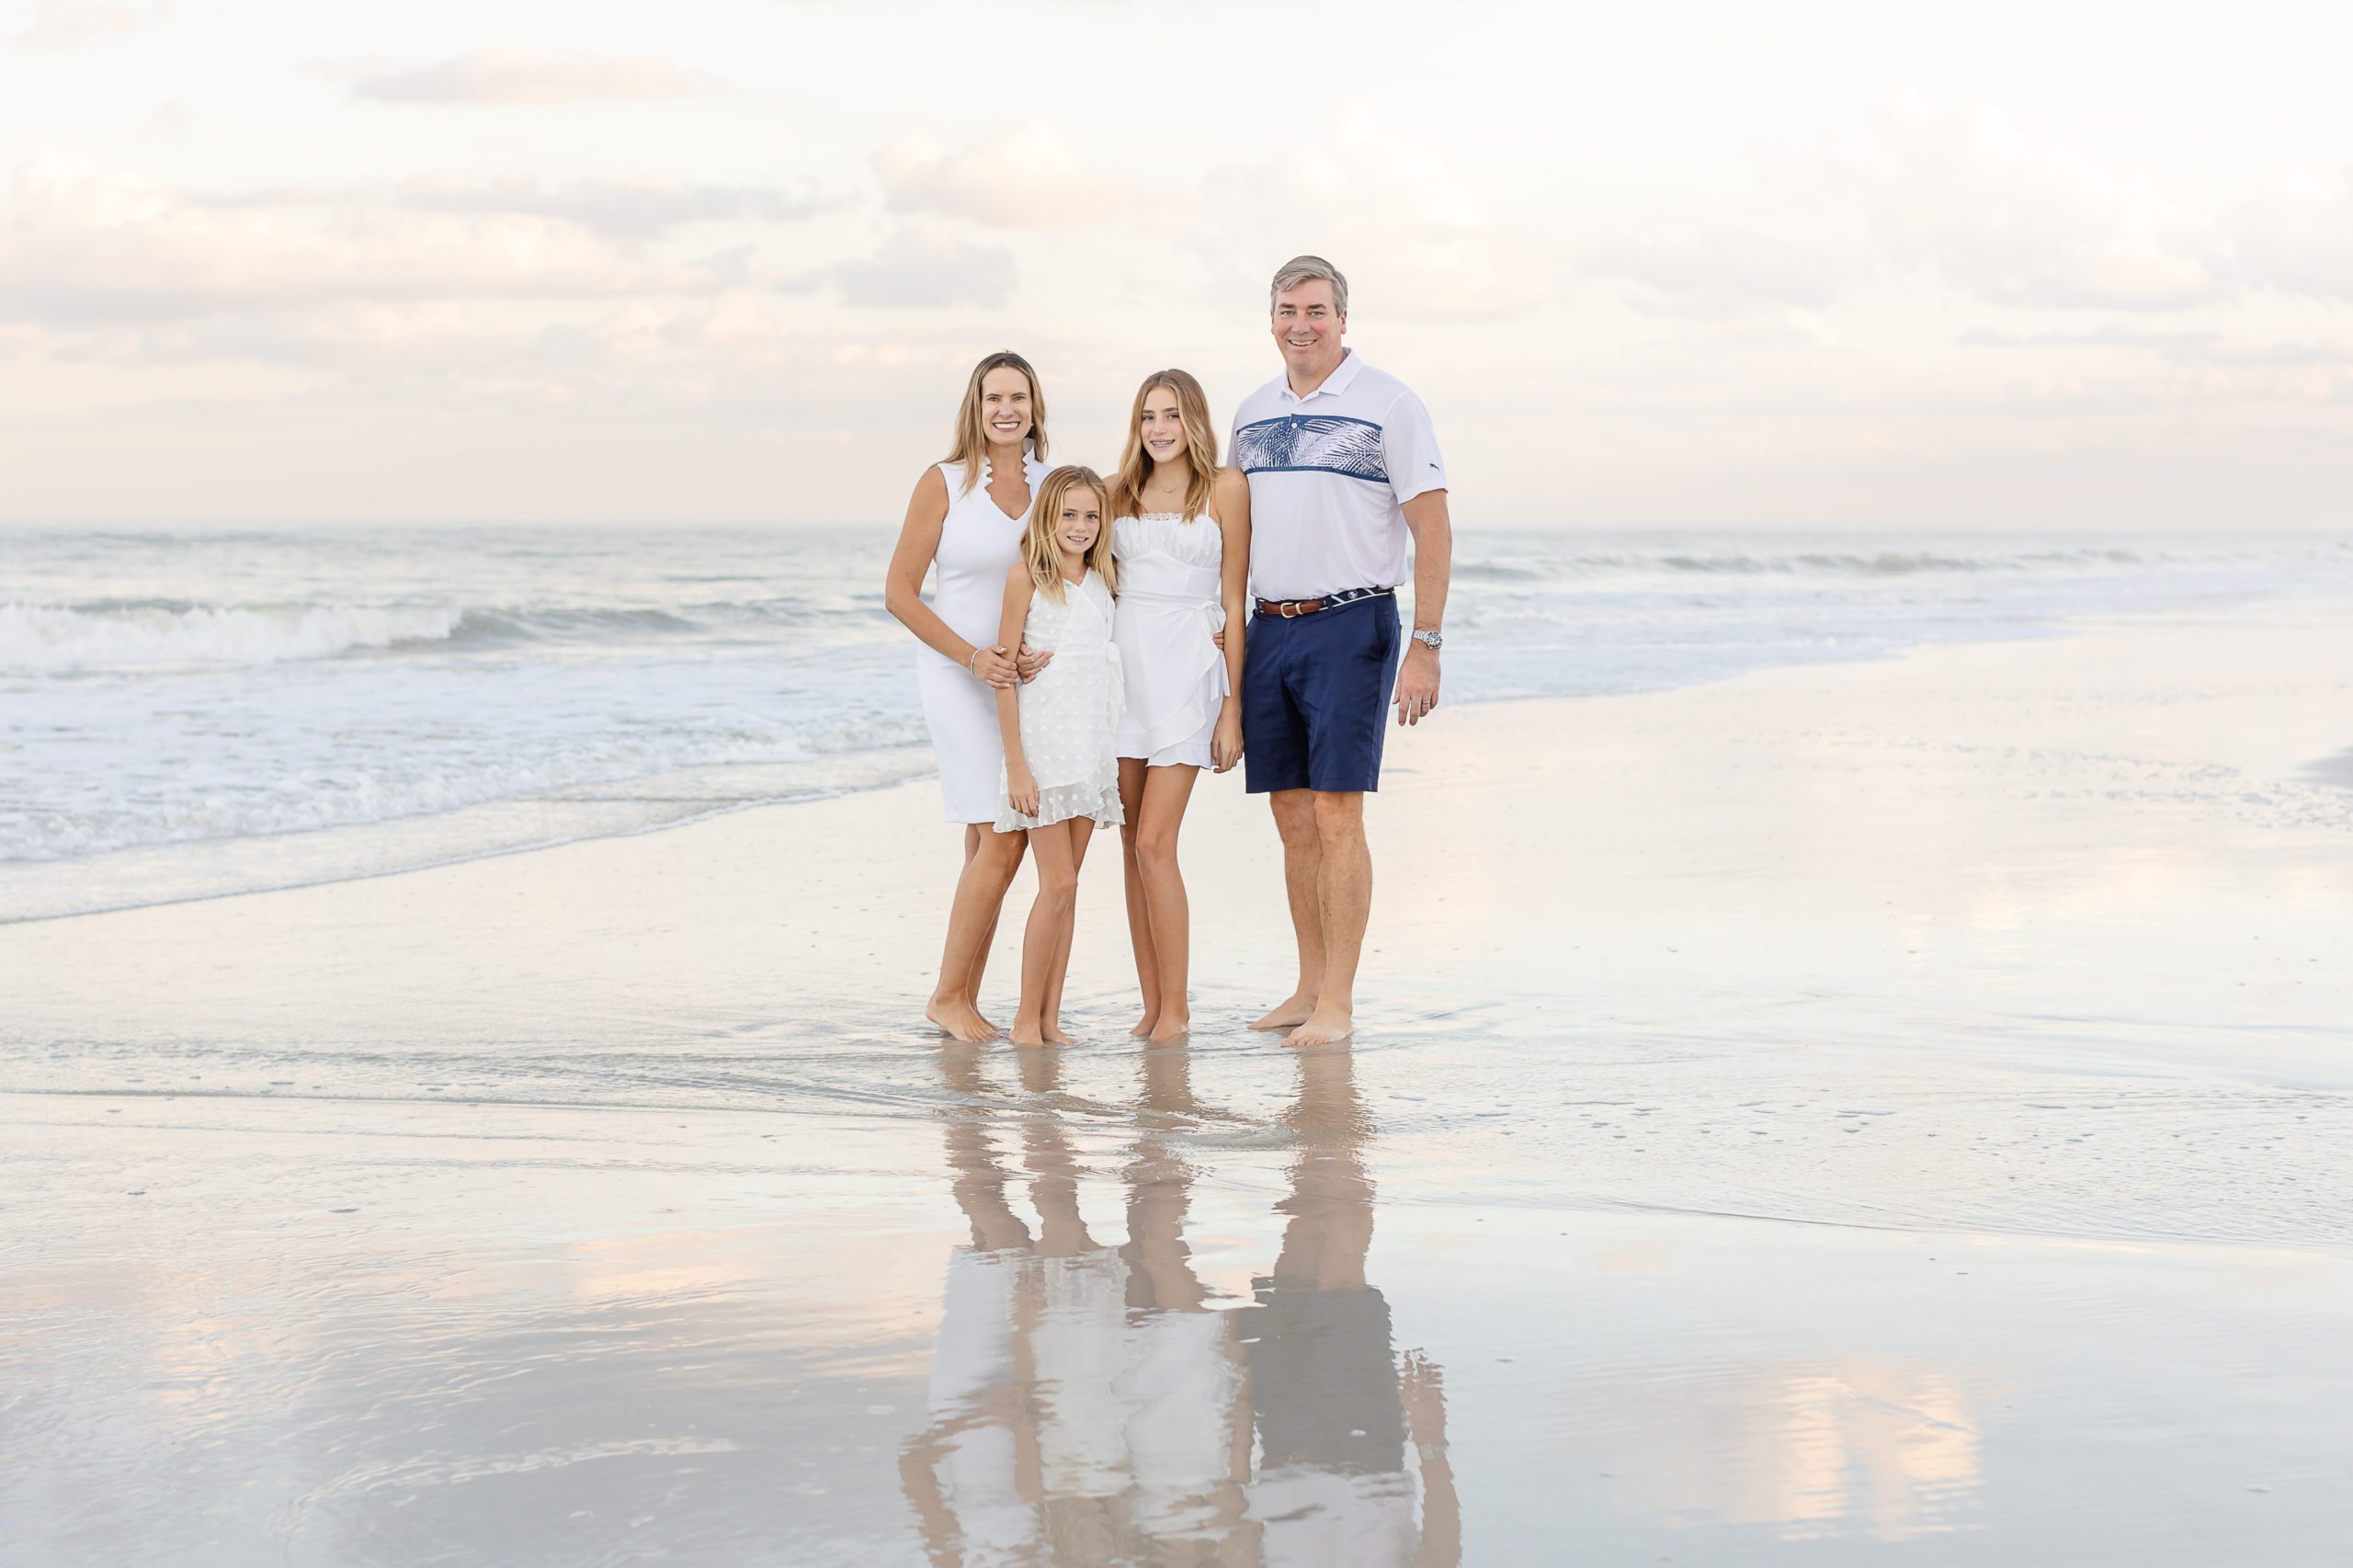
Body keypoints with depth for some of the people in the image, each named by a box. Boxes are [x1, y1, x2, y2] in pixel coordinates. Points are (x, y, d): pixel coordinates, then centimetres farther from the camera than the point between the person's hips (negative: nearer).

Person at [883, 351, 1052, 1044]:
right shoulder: (944, 484, -5)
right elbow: (899, 592, -5)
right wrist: (973, 658, -15)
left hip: (1028, 679, 5)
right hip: (959, 675, -5)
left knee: (988, 846, 6)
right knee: (1001, 842, -13)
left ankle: (963, 1000, 12)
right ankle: (948, 995, -3)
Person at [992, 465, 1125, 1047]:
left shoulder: (1101, 579, 12)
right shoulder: (1027, 574, -5)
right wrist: (1015, 764, -12)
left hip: (1090, 744, 5)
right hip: (1041, 742, -5)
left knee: (1065, 885, 5)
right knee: (1058, 883, -10)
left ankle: (1050, 1018, 7)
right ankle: (1027, 1016, -1)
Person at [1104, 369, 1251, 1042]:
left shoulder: (1226, 487, 0)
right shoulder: (1119, 491, 11)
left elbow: (1233, 601, -1)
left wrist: (1232, 707, -4)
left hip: (1187, 667, -4)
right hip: (1123, 664, 5)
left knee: (1153, 846, -11)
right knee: (1133, 848, 5)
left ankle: (1176, 1008, -3)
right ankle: (1152, 1005, 12)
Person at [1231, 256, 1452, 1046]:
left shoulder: (1388, 403, -5)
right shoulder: (1251, 412, 13)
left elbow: (1433, 530, -7)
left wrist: (1425, 647, -13)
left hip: (1351, 626, -6)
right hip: (1269, 628, 6)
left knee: (1336, 812, -9)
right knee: (1293, 818, 8)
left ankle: (1338, 1003, -5)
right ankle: (1310, 988, 16)